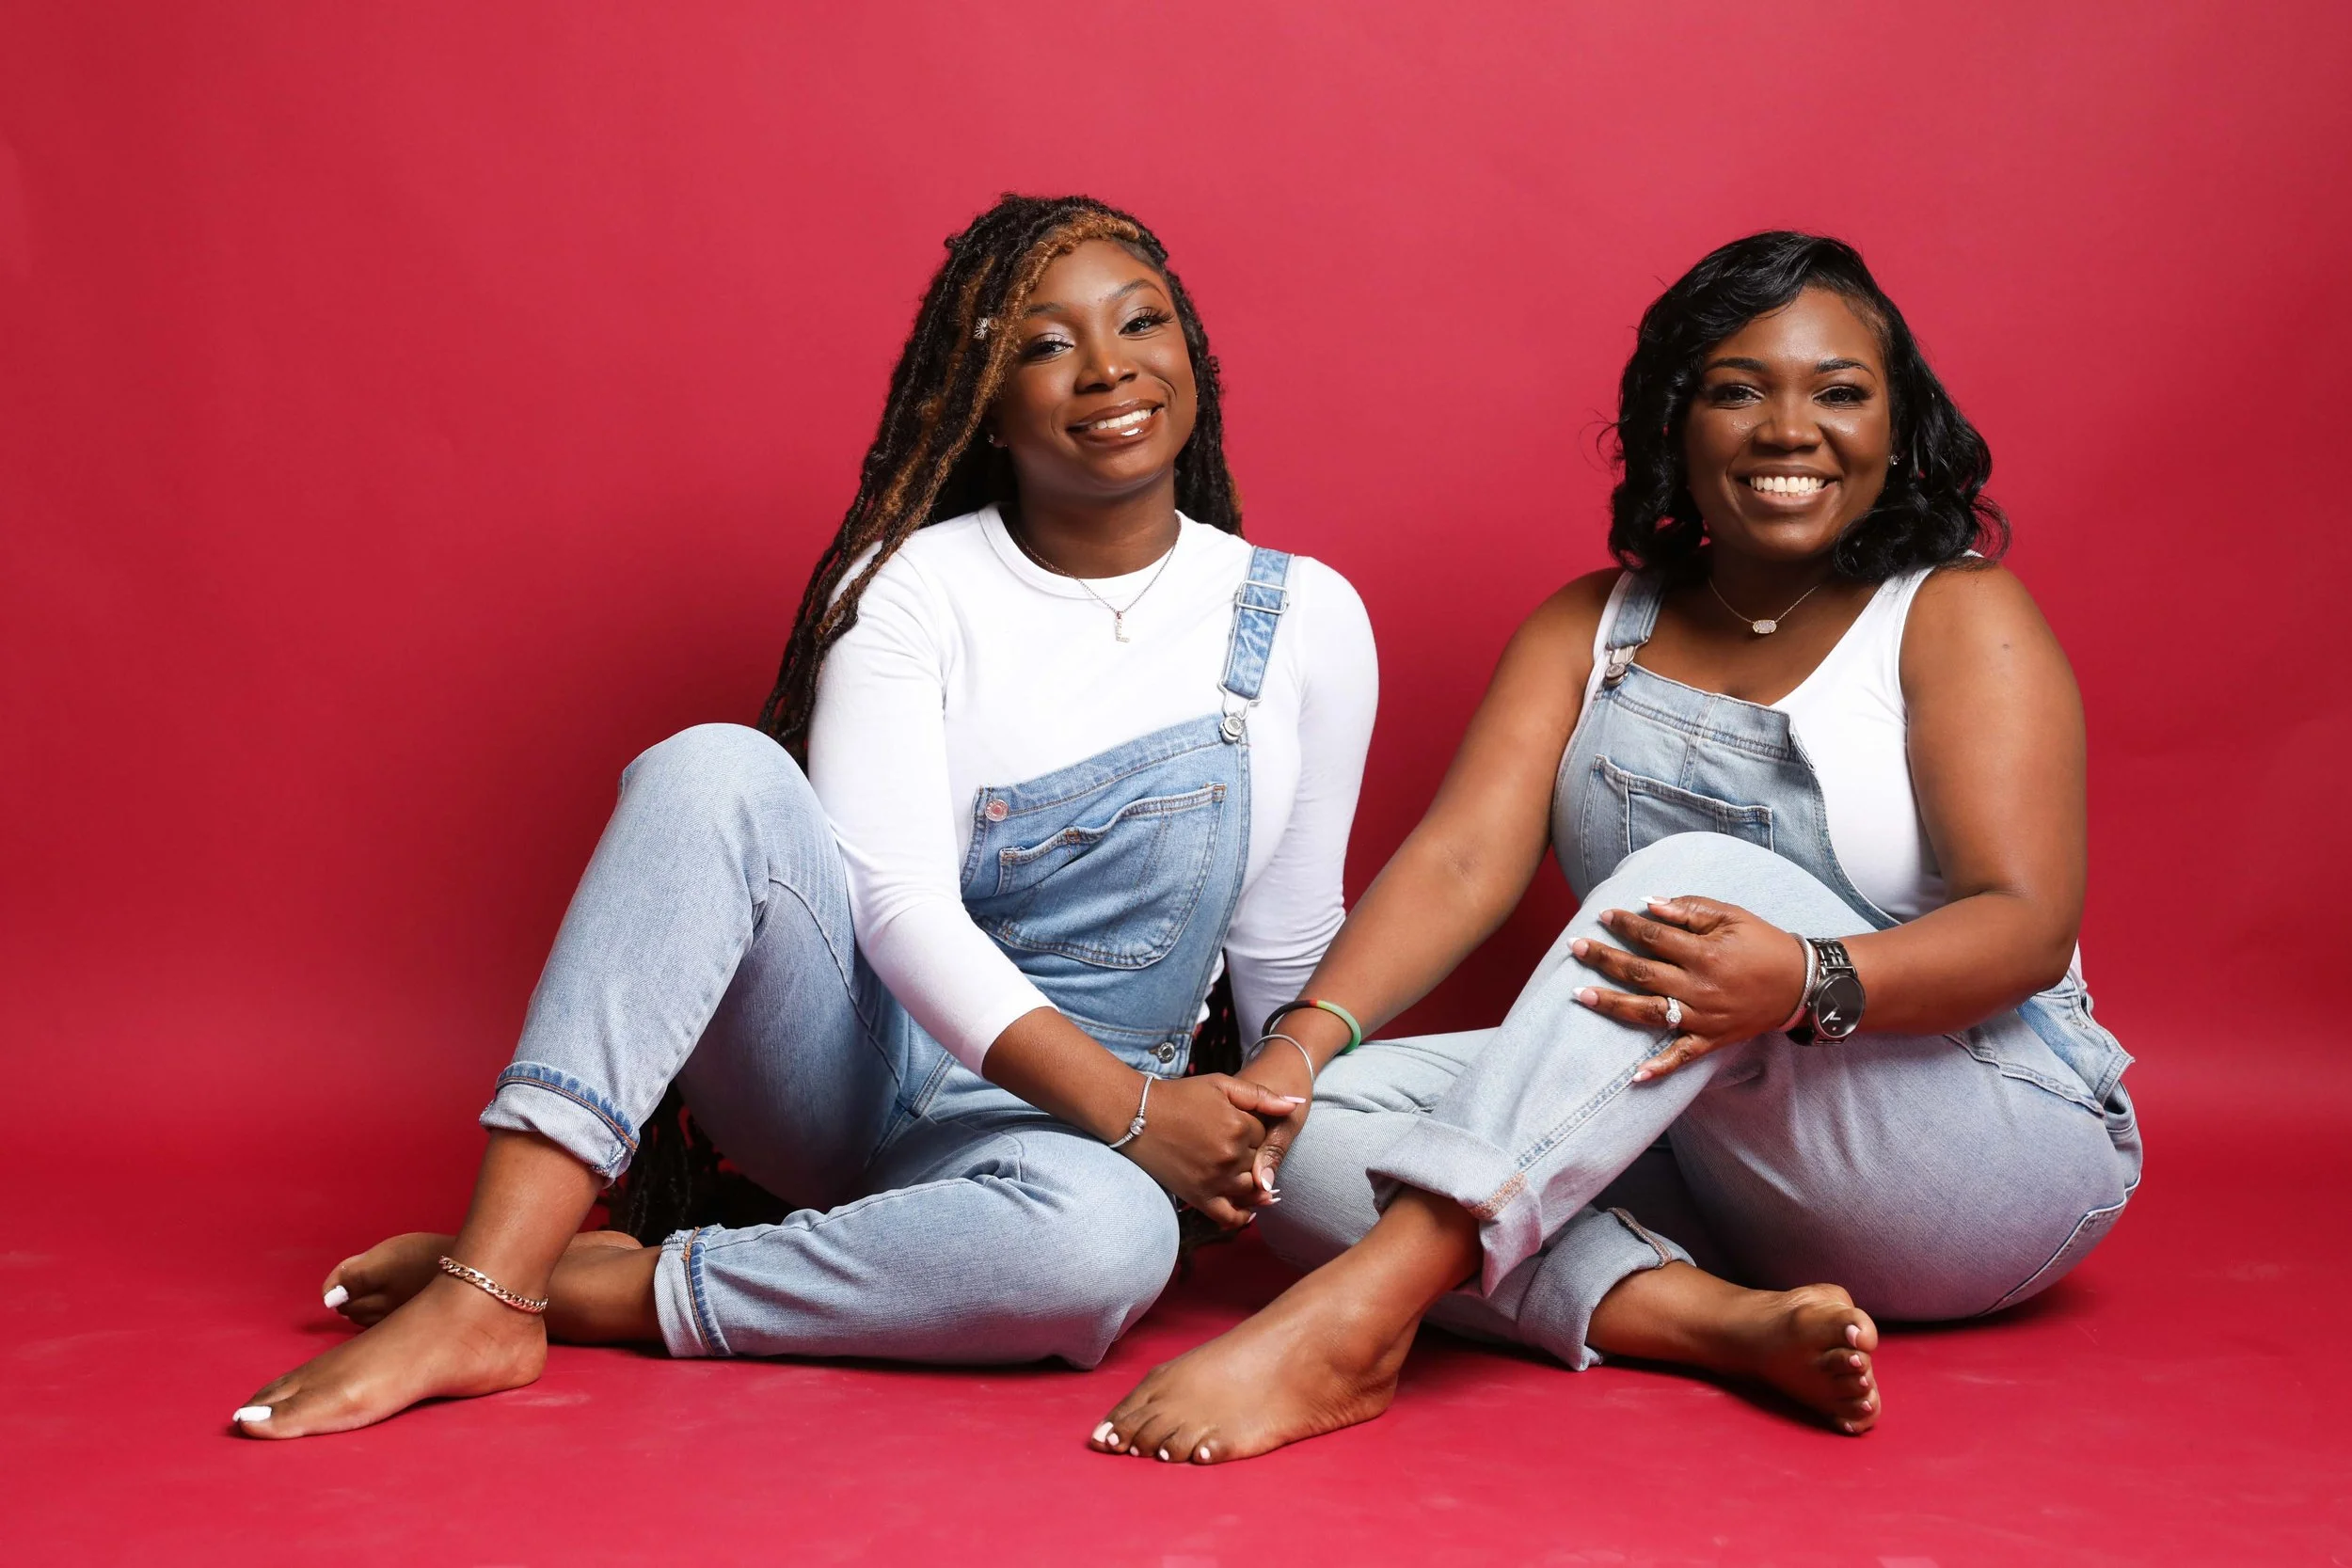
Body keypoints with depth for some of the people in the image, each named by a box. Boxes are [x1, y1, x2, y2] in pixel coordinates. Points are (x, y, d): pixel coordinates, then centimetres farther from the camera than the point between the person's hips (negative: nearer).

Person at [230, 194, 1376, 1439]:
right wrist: (1124, 1106, -25)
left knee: (1109, 1240, -37)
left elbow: (1287, 958, 8)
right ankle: (485, 1288, -35)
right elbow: (897, 900, -16)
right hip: (841, 1061, 0)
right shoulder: (912, 588, -5)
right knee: (717, 771, -29)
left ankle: (600, 1289, -23)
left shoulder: (1306, 621, 0)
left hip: (1029, 1133, 1)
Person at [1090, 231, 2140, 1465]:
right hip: (1687, 1179, 5)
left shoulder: (1956, 618, -2)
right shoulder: (1589, 630, 10)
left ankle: (1350, 1319, -43)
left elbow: (2030, 925, -14)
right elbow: (1460, 862, -3)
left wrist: (1807, 983, -35)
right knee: (1324, 1123, -17)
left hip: (1990, 1153, -4)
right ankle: (1729, 1324, -35)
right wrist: (1302, 1042, -21)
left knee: (1693, 873, -31)